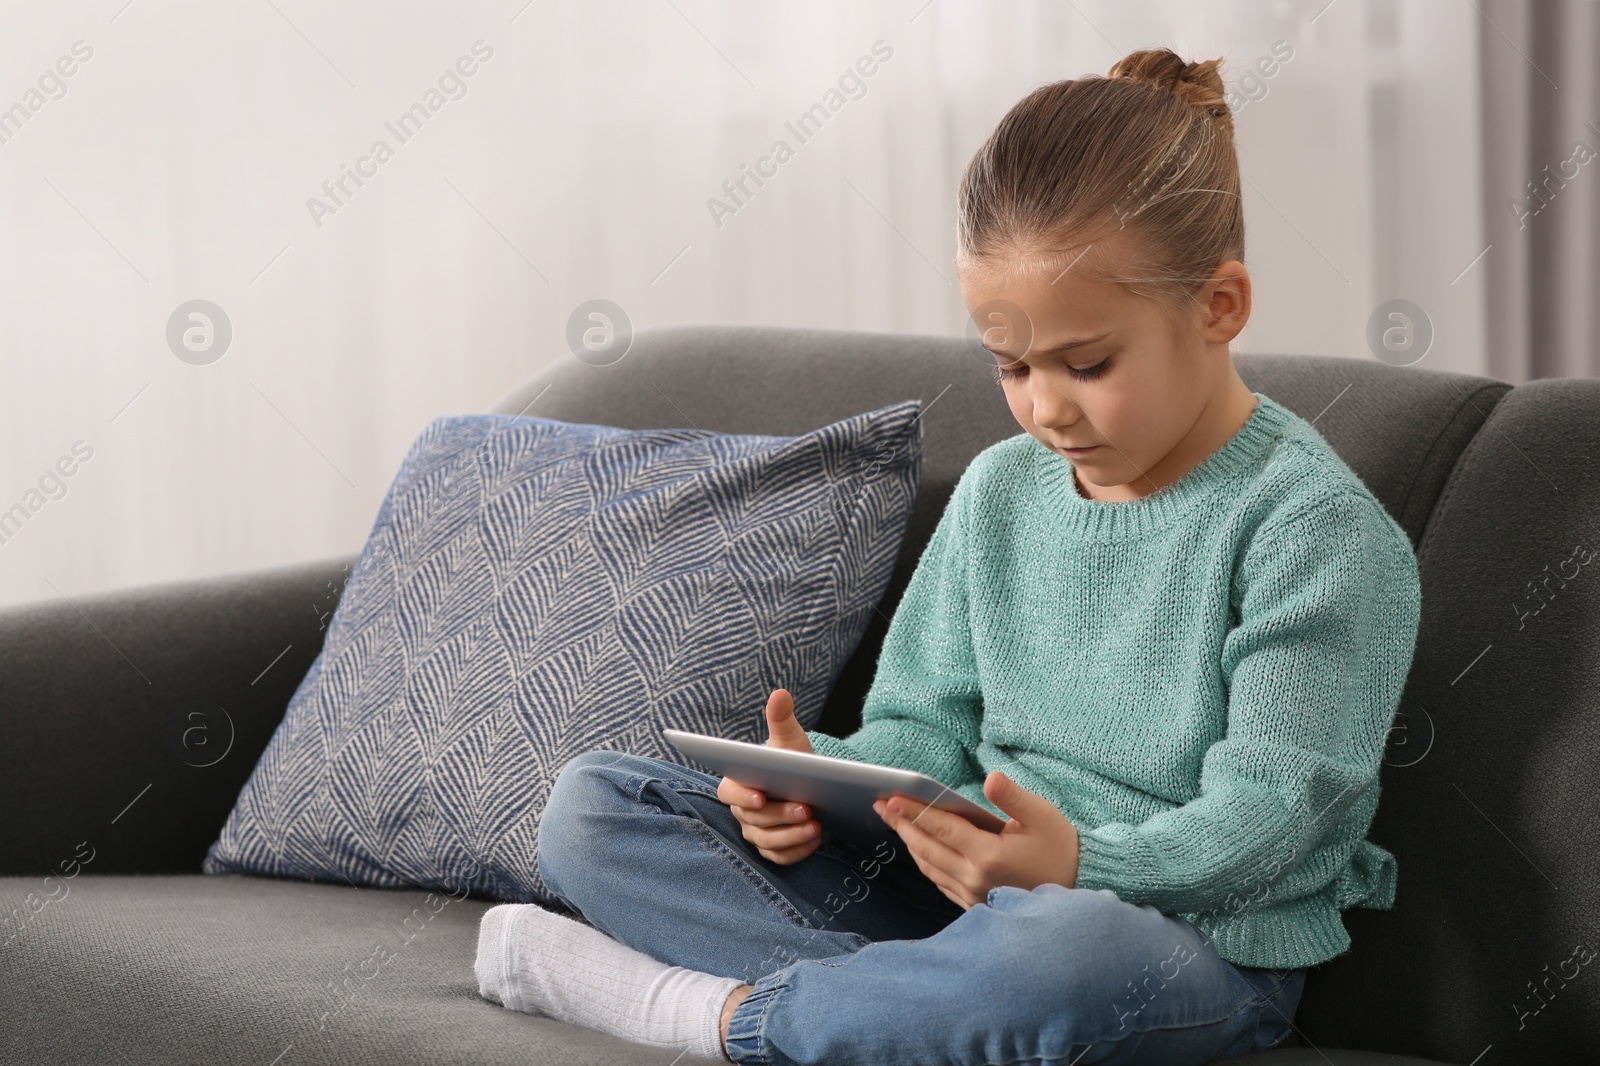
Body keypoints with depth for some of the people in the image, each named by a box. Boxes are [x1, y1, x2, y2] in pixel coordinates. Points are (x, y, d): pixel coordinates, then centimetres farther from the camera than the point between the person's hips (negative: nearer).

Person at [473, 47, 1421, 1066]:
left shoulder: (1317, 527, -10)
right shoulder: (1000, 492, 12)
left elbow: (1265, 816, -16)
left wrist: (1077, 862, -35)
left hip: (1199, 945, -6)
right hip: (973, 899, 7)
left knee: (1071, 954, -46)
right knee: (595, 800, -1)